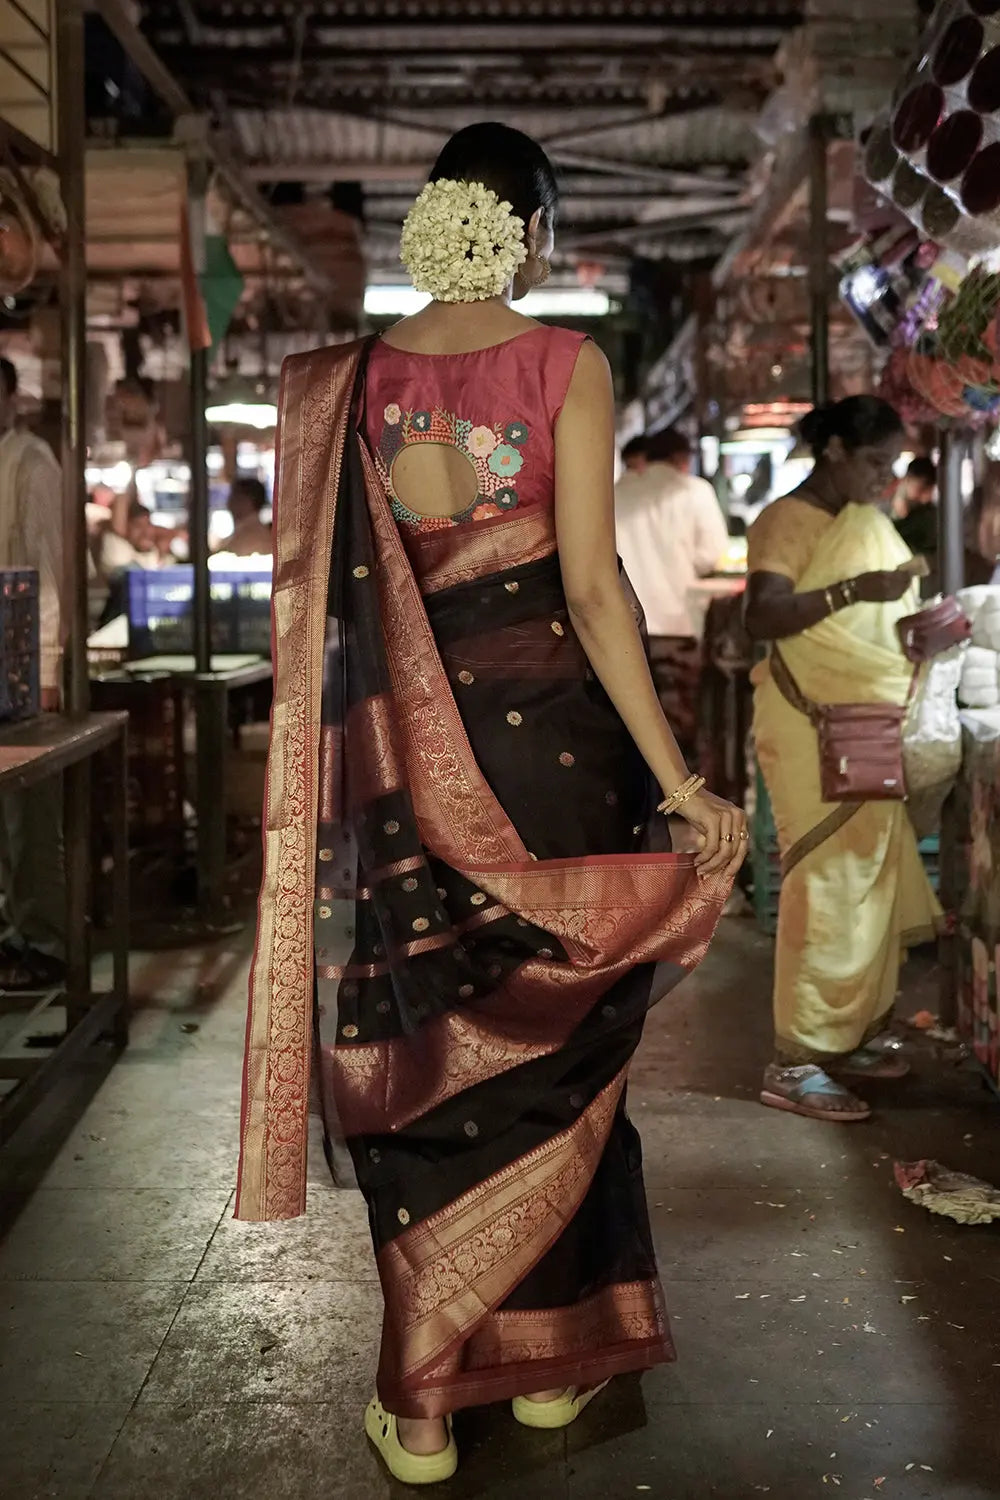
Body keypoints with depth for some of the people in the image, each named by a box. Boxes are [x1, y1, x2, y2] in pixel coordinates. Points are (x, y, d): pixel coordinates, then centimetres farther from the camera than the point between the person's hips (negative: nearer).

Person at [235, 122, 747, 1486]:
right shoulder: (567, 365, -6)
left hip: (407, 745, 2)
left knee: (425, 1042, 10)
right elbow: (593, 587, -12)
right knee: (552, 1036, 13)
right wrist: (680, 781, -10)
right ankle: (553, 1355, 25)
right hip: (548, 722, -2)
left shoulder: (357, 380, 3)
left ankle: (425, 1399, 15)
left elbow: (330, 588, 2)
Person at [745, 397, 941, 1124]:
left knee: (875, 883, 11)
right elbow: (763, 618, -25)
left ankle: (855, 1033, 23)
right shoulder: (785, 521, -10)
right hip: (814, 733, -8)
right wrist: (853, 589, -32)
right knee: (827, 888, -8)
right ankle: (794, 1062, -2)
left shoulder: (872, 523, 14)